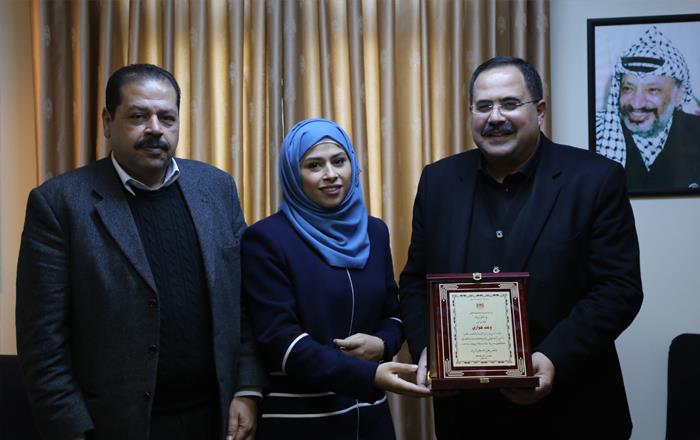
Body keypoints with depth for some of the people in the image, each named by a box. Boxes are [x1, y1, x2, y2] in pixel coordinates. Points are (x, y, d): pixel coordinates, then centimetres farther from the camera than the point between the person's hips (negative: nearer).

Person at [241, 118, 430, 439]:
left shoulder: (374, 232, 7)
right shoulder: (266, 238, -10)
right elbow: (278, 338, -17)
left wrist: (382, 344, -10)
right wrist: (368, 375, -25)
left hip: (369, 414, 5)